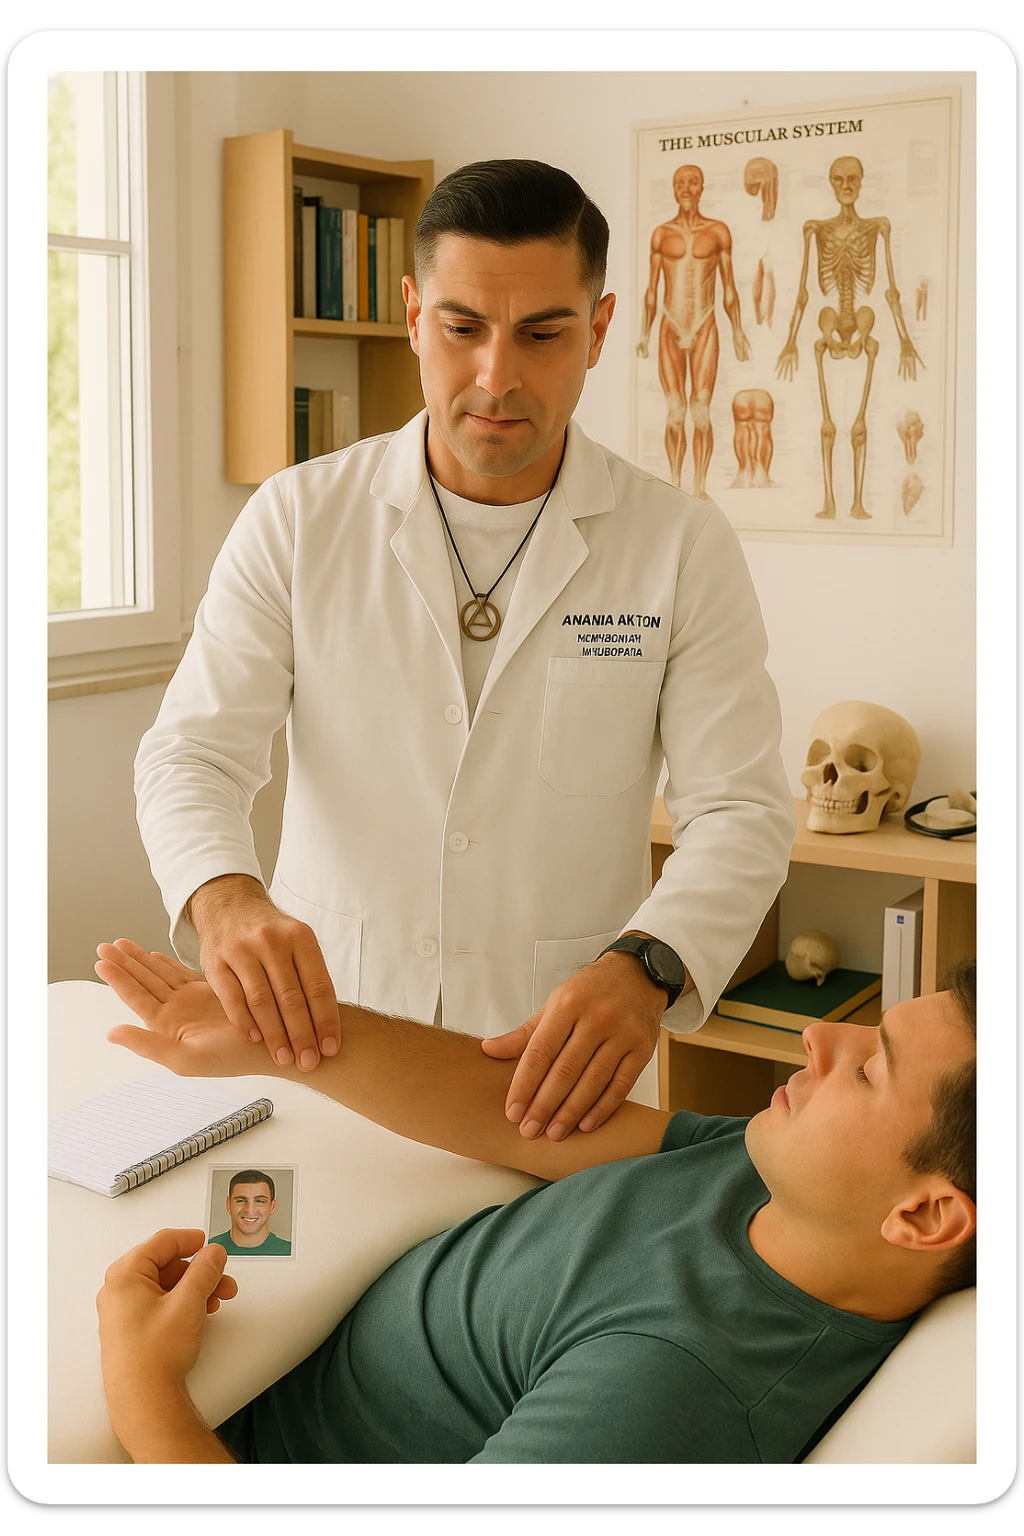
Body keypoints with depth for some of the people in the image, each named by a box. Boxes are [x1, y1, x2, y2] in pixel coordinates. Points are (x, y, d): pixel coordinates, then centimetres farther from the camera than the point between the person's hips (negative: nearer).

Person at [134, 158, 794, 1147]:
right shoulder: (296, 520, 1)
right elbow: (192, 752, -4)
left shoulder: (683, 546, -1)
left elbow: (739, 813, -6)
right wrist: (226, 899, -26)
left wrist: (644, 968, -26)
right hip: (316, 1037, 1)